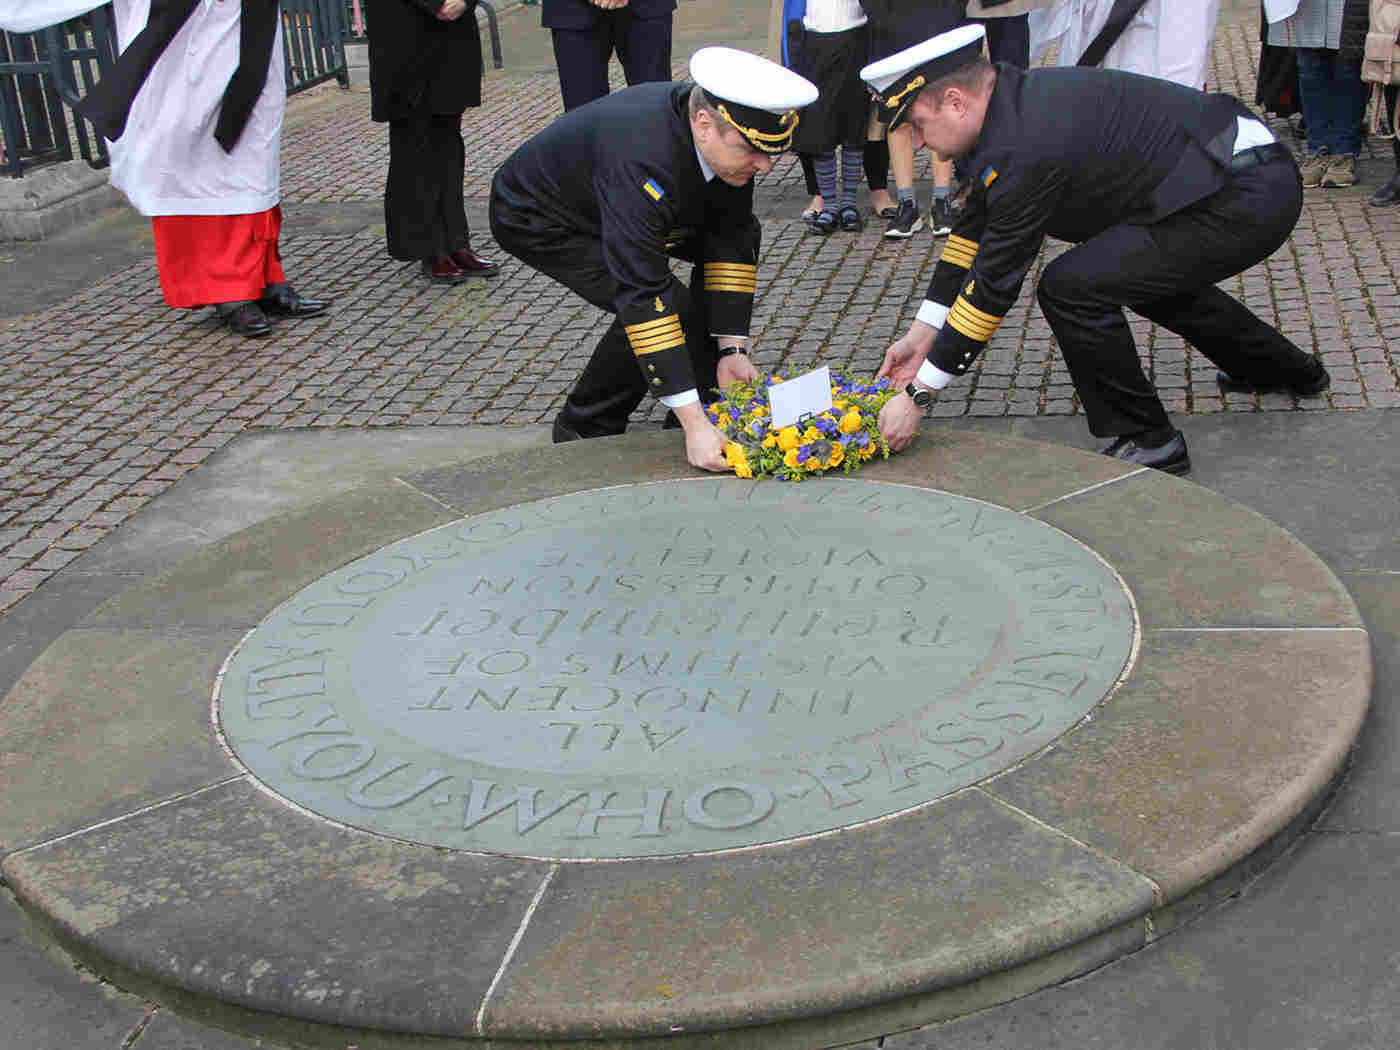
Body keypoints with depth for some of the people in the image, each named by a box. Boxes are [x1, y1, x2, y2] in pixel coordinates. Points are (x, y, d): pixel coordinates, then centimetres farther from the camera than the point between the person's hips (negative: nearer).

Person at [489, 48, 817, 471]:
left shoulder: (731, 139, -20)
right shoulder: (643, 160, -42)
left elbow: (730, 240, -11)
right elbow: (643, 296, -44)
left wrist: (732, 348, -19)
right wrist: (694, 424, -44)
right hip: (535, 218, -8)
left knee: (741, 235, 0)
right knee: (667, 304, -25)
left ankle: (704, 393, 7)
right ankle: (585, 429, -3)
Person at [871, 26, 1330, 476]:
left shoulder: (1026, 146, -23)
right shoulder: (1013, 108, 7)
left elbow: (994, 285, -20)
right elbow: (974, 229, 16)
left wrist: (916, 394, -15)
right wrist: (921, 334, 16)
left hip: (1247, 200, -10)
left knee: (1070, 286, -16)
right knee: (1149, 270, 35)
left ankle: (1150, 442, 0)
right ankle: (1286, 369, 52)